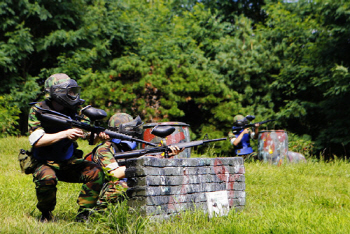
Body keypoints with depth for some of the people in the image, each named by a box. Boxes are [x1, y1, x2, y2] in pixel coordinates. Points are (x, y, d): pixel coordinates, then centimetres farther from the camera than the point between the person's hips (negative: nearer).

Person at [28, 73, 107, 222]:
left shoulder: (74, 110, 1)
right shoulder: (37, 111, -10)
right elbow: (36, 140, -20)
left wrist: (99, 135, -23)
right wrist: (65, 134, -29)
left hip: (69, 162, 4)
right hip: (46, 163, -4)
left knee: (96, 172, -20)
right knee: (47, 178, -36)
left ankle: (83, 216, -8)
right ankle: (46, 214, -6)